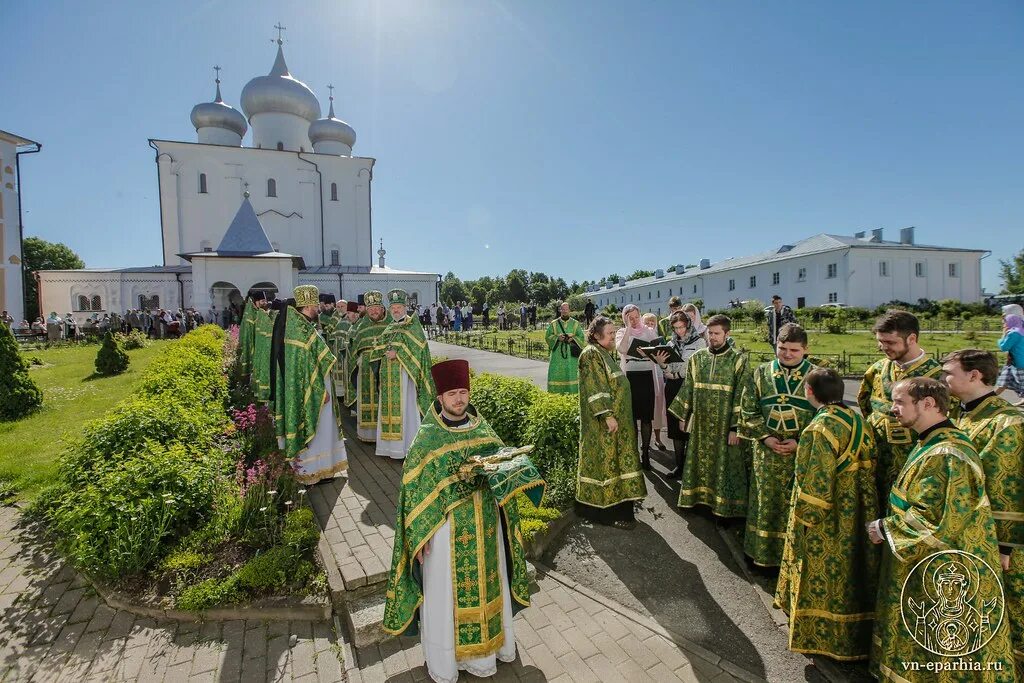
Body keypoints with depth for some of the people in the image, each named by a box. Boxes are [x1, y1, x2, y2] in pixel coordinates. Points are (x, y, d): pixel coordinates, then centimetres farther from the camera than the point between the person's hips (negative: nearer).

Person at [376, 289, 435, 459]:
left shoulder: (412, 325, -2)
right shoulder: (390, 327, 17)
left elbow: (416, 347, -11)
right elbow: (382, 345, 20)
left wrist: (397, 354, -17)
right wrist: (386, 353, -1)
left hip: (404, 372, -6)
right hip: (388, 373, 7)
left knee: (404, 406, -4)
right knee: (389, 405, 8)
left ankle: (406, 446, 4)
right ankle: (390, 444, 17)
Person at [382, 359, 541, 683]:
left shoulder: (482, 430, -1)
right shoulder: (427, 438, -11)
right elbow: (414, 489, -9)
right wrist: (420, 535, -11)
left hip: (484, 523, 4)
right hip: (446, 525, -4)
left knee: (486, 584, 18)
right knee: (446, 591, 11)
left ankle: (484, 648, 43)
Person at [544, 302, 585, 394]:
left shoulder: (575, 323, 7)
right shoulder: (553, 323, 7)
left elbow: (581, 337, 5)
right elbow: (547, 335, 3)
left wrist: (572, 339, -13)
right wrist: (557, 338, -13)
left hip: (571, 354, 0)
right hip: (557, 353, 0)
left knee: (571, 372, -3)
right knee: (556, 373, -2)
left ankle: (571, 392, 5)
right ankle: (556, 392, 8)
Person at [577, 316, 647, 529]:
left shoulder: (604, 353, 14)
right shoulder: (591, 354, -16)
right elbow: (595, 389, -22)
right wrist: (608, 415, -24)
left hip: (616, 417, 10)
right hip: (604, 422, -10)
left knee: (613, 460, 16)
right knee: (606, 460, -1)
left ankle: (615, 507, 28)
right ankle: (610, 512, 11)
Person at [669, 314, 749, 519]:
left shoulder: (738, 359, -8)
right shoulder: (697, 357, 2)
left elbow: (741, 396, -10)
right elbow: (688, 388, 8)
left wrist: (736, 427, -13)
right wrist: (682, 415, 9)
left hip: (725, 424, -3)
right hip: (700, 423, 3)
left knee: (725, 466, 8)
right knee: (701, 461, 15)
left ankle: (725, 507, 23)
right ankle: (700, 498, 32)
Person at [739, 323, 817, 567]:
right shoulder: (760, 373, 0)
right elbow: (748, 410, 2)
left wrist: (800, 441, -13)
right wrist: (764, 437, -9)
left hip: (803, 454, -1)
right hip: (766, 452, 2)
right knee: (765, 502, 12)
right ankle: (763, 552, 29)